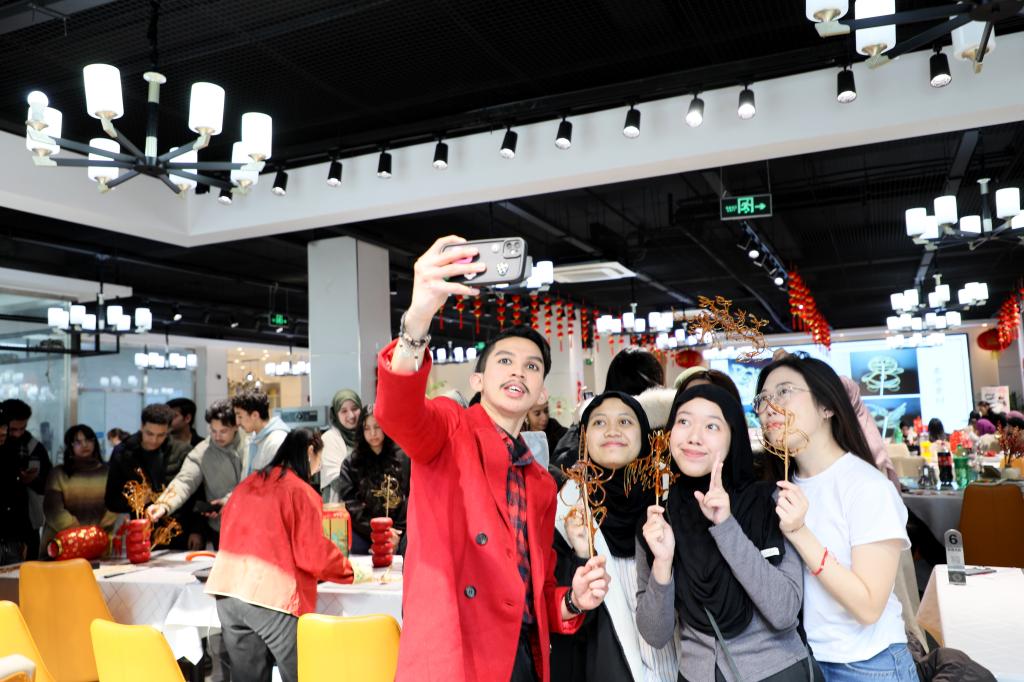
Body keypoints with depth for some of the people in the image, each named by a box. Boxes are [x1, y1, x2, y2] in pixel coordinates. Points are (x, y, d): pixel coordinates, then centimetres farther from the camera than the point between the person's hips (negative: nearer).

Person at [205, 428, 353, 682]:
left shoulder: (248, 483, 13)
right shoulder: (301, 491, -5)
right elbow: (313, 554, -7)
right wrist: (348, 570, 8)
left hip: (227, 588, 7)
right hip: (271, 595, -6)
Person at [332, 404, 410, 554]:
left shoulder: (404, 458, 7)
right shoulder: (351, 463, 10)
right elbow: (350, 504, 1)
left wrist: (398, 532, -8)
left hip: (400, 530, -1)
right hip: (365, 533, 1)